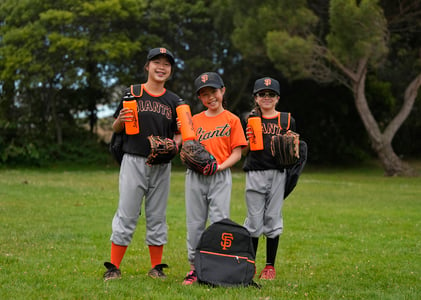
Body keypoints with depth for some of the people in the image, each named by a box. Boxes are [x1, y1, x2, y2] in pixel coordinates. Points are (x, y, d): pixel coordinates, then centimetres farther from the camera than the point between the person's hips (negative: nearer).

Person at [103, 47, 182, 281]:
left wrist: (175, 144, -7)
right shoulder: (132, 93, 4)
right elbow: (116, 128, 8)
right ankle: (114, 267, 0)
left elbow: (178, 133, 15)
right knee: (126, 215, -4)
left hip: (162, 165, 3)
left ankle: (156, 267, 15)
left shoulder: (173, 101, 11)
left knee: (157, 216, 7)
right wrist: (121, 120, -14)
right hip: (134, 160, -3)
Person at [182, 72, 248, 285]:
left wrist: (220, 166, -15)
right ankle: (195, 267, 12)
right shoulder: (194, 120, 13)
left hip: (220, 176, -3)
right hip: (195, 176, 3)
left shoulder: (232, 120, 4)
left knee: (219, 222, -6)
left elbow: (237, 153, 0)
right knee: (194, 223, 4)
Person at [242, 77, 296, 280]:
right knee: (254, 219, 0)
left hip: (278, 173, 0)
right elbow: (244, 152, 9)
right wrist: (248, 140, -10)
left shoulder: (287, 121, 10)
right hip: (255, 173, 0)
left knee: (273, 218, 3)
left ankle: (270, 266, 11)